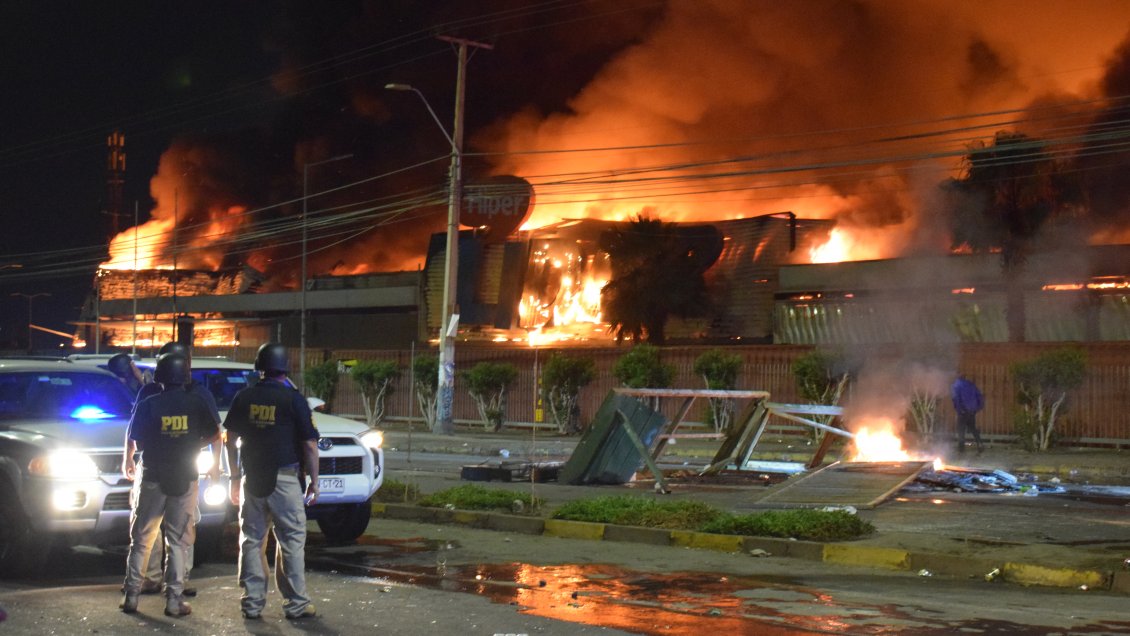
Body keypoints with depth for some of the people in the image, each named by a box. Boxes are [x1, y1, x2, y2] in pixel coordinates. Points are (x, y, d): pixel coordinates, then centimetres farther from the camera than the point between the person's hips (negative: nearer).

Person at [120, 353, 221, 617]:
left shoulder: (147, 406, -5)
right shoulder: (196, 405, -3)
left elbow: (132, 440, 4)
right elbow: (215, 436, 6)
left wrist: (128, 462, 25)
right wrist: (215, 464, 24)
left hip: (152, 479, 0)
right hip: (185, 480, 0)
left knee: (140, 540, 11)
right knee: (178, 541, 6)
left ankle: (131, 596, 10)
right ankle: (174, 600, 3)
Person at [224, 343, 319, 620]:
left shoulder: (243, 398, 5)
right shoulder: (293, 399, -6)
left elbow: (231, 439, 10)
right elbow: (309, 444, -7)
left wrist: (235, 477, 17)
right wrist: (314, 480, 1)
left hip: (251, 479, 4)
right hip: (285, 479, -4)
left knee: (252, 540, 11)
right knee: (291, 540, 2)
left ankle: (252, 603, 12)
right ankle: (295, 603, 2)